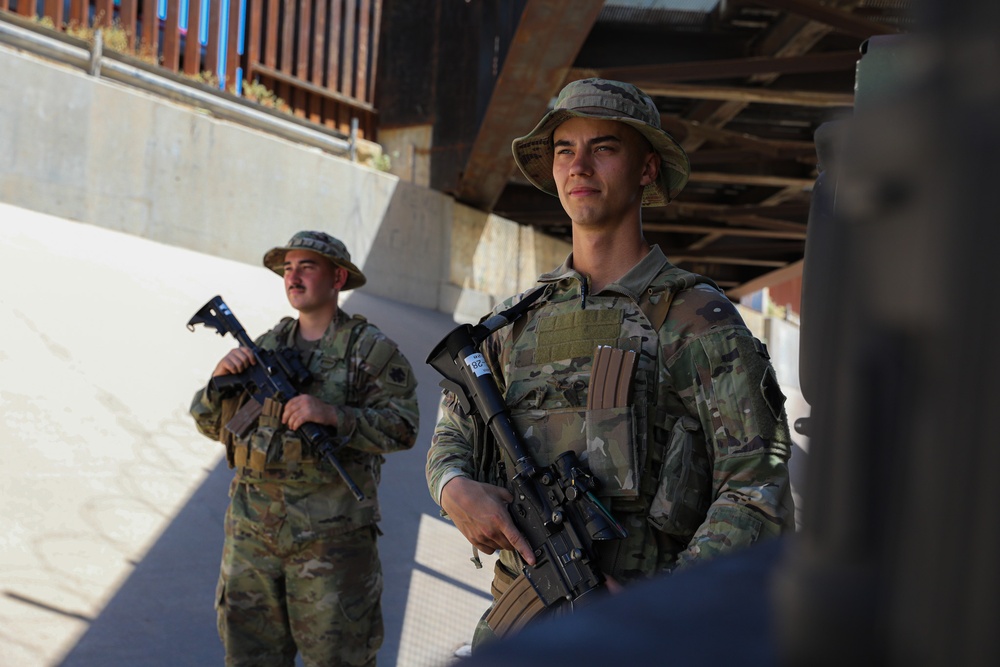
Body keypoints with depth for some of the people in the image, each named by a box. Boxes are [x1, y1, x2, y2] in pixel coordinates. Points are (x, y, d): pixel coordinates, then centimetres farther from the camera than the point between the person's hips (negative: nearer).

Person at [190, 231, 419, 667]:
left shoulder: (371, 349, 0)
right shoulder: (264, 347, 14)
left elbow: (402, 427, -11)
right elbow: (213, 424, 15)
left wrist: (332, 414, -23)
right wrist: (220, 380, -5)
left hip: (330, 536, -5)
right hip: (252, 532, 5)